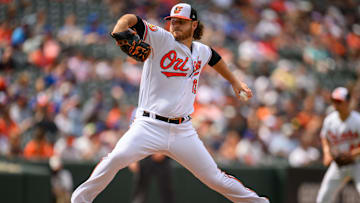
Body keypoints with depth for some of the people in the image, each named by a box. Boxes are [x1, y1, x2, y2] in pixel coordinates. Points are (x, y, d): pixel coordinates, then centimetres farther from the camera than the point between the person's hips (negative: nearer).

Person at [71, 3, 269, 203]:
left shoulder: (202, 52, 13)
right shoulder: (161, 39, -3)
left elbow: (214, 58, 38)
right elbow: (130, 19, -16)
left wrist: (234, 81, 44)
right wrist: (119, 31, -37)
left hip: (183, 131, 4)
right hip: (149, 125, -4)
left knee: (214, 178, 3)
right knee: (118, 157, -28)